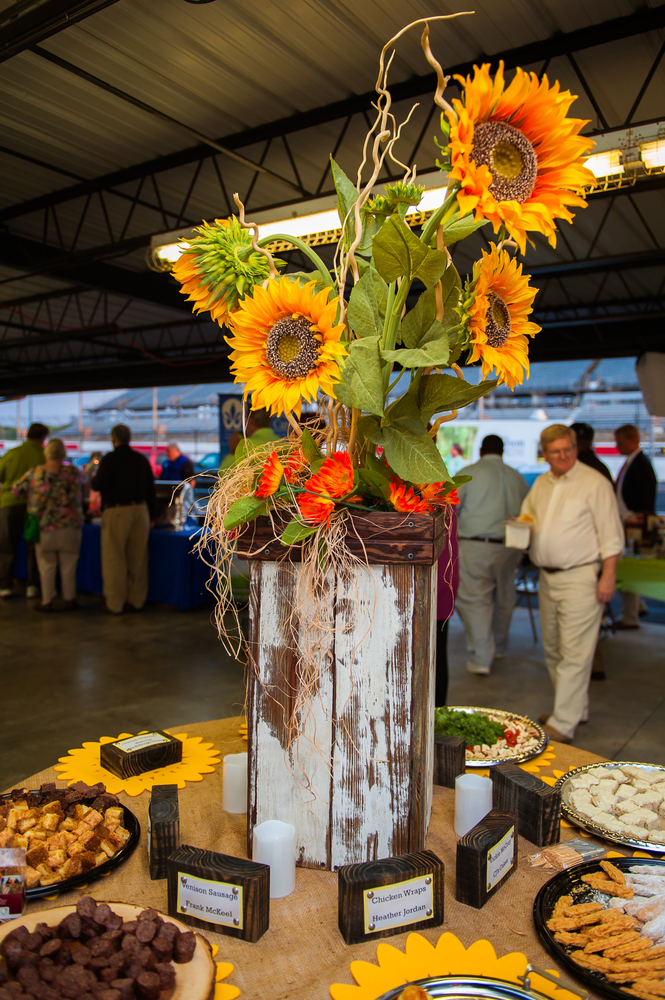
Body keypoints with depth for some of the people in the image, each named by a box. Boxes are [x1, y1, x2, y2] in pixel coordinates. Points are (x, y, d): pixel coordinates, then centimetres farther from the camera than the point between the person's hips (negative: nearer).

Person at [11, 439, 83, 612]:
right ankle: (69, 599, 15)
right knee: (68, 565, 9)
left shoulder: (34, 473, -3)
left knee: (46, 565, 9)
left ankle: (47, 601, 11)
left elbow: (17, 490, 4)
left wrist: (32, 497, 20)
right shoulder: (73, 472, -4)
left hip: (44, 527, 0)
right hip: (69, 526, 0)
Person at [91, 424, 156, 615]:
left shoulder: (110, 459, -6)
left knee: (115, 558, 1)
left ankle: (115, 604, 5)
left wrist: (93, 478, 14)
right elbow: (151, 489, 13)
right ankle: (137, 601, 13)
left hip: (116, 511, -5)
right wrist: (151, 515, 19)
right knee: (138, 558, 8)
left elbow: (98, 485, -10)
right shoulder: (142, 459, 10)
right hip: (140, 510, 5)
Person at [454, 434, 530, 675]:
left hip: (474, 546, -5)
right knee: (503, 597, 19)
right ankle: (499, 648, 35)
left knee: (475, 600, 0)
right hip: (509, 546, 5)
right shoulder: (518, 477, 8)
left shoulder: (469, 473, -3)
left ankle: (480, 658, 0)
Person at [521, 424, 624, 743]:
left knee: (574, 652, -8)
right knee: (552, 649, 14)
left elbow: (610, 534, -8)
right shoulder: (540, 484, 13)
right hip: (547, 576, 8)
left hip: (581, 576, -8)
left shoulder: (594, 483, -8)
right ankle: (576, 708, 29)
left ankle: (563, 723, -4)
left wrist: (608, 576, -13)